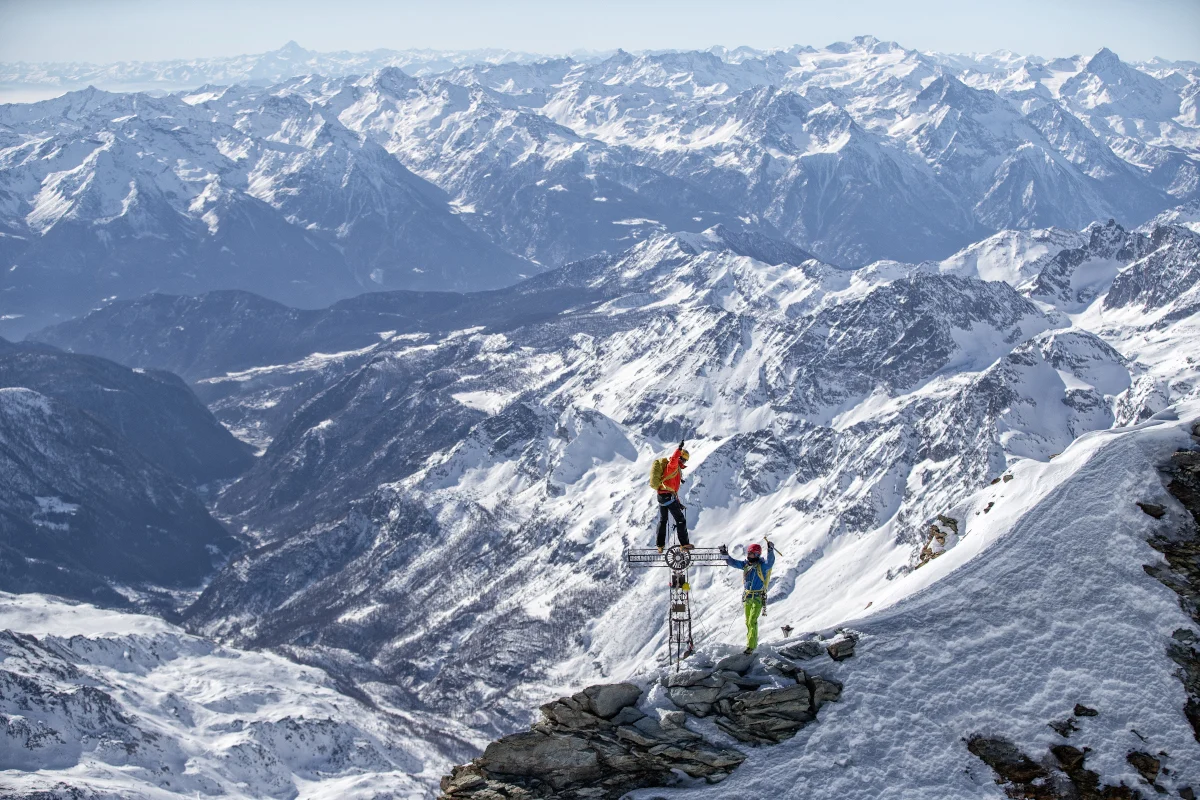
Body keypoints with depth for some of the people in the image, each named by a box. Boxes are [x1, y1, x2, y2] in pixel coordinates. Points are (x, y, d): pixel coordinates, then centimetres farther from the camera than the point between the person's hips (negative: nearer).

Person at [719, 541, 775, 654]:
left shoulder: (762, 566, -12)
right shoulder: (745, 565, 7)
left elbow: (770, 563, -31)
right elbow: (733, 562, 13)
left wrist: (770, 551, -45)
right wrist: (725, 554, 1)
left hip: (758, 597, -7)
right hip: (747, 597, 7)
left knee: (752, 621, -12)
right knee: (748, 622, 12)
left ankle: (751, 645, -9)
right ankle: (753, 642, 24)